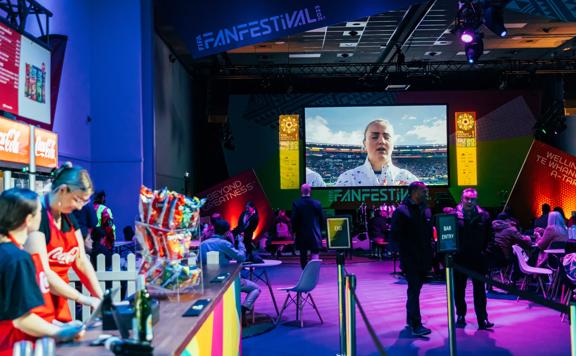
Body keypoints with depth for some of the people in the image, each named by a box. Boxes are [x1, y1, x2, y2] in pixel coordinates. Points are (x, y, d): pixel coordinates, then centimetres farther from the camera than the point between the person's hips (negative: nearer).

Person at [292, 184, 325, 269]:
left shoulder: (296, 203, -8)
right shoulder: (317, 203, -4)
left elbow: (294, 220, -8)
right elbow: (322, 219, 1)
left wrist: (294, 231, 7)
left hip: (301, 234, 0)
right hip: (315, 235, 0)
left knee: (303, 256, 14)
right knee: (315, 255, -1)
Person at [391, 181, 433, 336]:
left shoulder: (426, 211, 13)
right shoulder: (401, 211, -8)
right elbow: (396, 234, -10)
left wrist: (429, 251, 9)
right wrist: (409, 249, -12)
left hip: (423, 258, 7)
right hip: (410, 259, -7)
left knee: (415, 289, 15)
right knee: (414, 290, -9)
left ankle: (410, 319, 27)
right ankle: (416, 325, -8)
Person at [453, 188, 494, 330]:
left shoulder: (483, 215, 2)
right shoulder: (454, 214, -5)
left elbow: (489, 235, 6)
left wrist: (484, 250, -3)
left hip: (477, 258, 1)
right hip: (459, 258, 0)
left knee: (480, 290, 3)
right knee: (459, 289, 9)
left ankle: (482, 319, 6)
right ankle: (461, 316, 22)